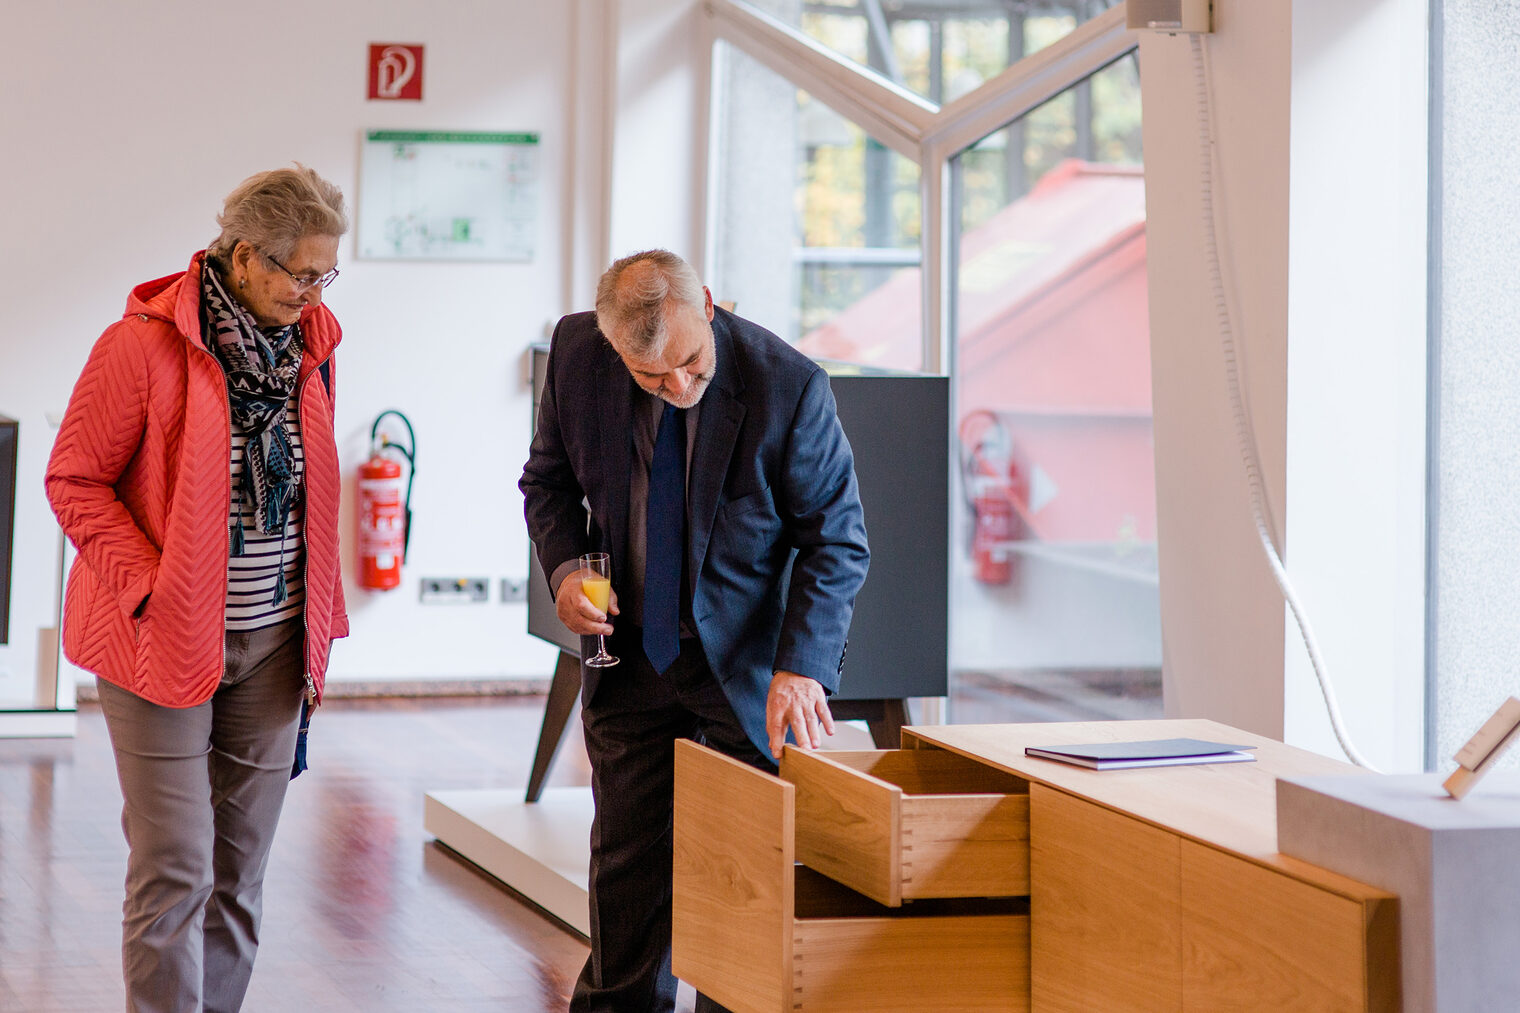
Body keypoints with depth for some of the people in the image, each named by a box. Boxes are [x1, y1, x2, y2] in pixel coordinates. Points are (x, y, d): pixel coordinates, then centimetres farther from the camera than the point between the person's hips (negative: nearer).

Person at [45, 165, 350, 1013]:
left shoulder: (309, 344, 5)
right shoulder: (144, 345, -13)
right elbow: (75, 481, -8)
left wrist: (320, 625, 13)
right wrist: (151, 588, -15)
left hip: (274, 640, 6)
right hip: (167, 640, -5)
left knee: (242, 865, 9)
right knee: (175, 867, -6)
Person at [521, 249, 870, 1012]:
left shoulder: (789, 385, -22)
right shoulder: (577, 352, -12)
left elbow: (836, 539, -14)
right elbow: (549, 478, 6)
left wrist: (800, 665, -24)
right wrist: (565, 564, -13)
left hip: (749, 662, -3)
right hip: (632, 652, 3)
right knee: (627, 863, 11)